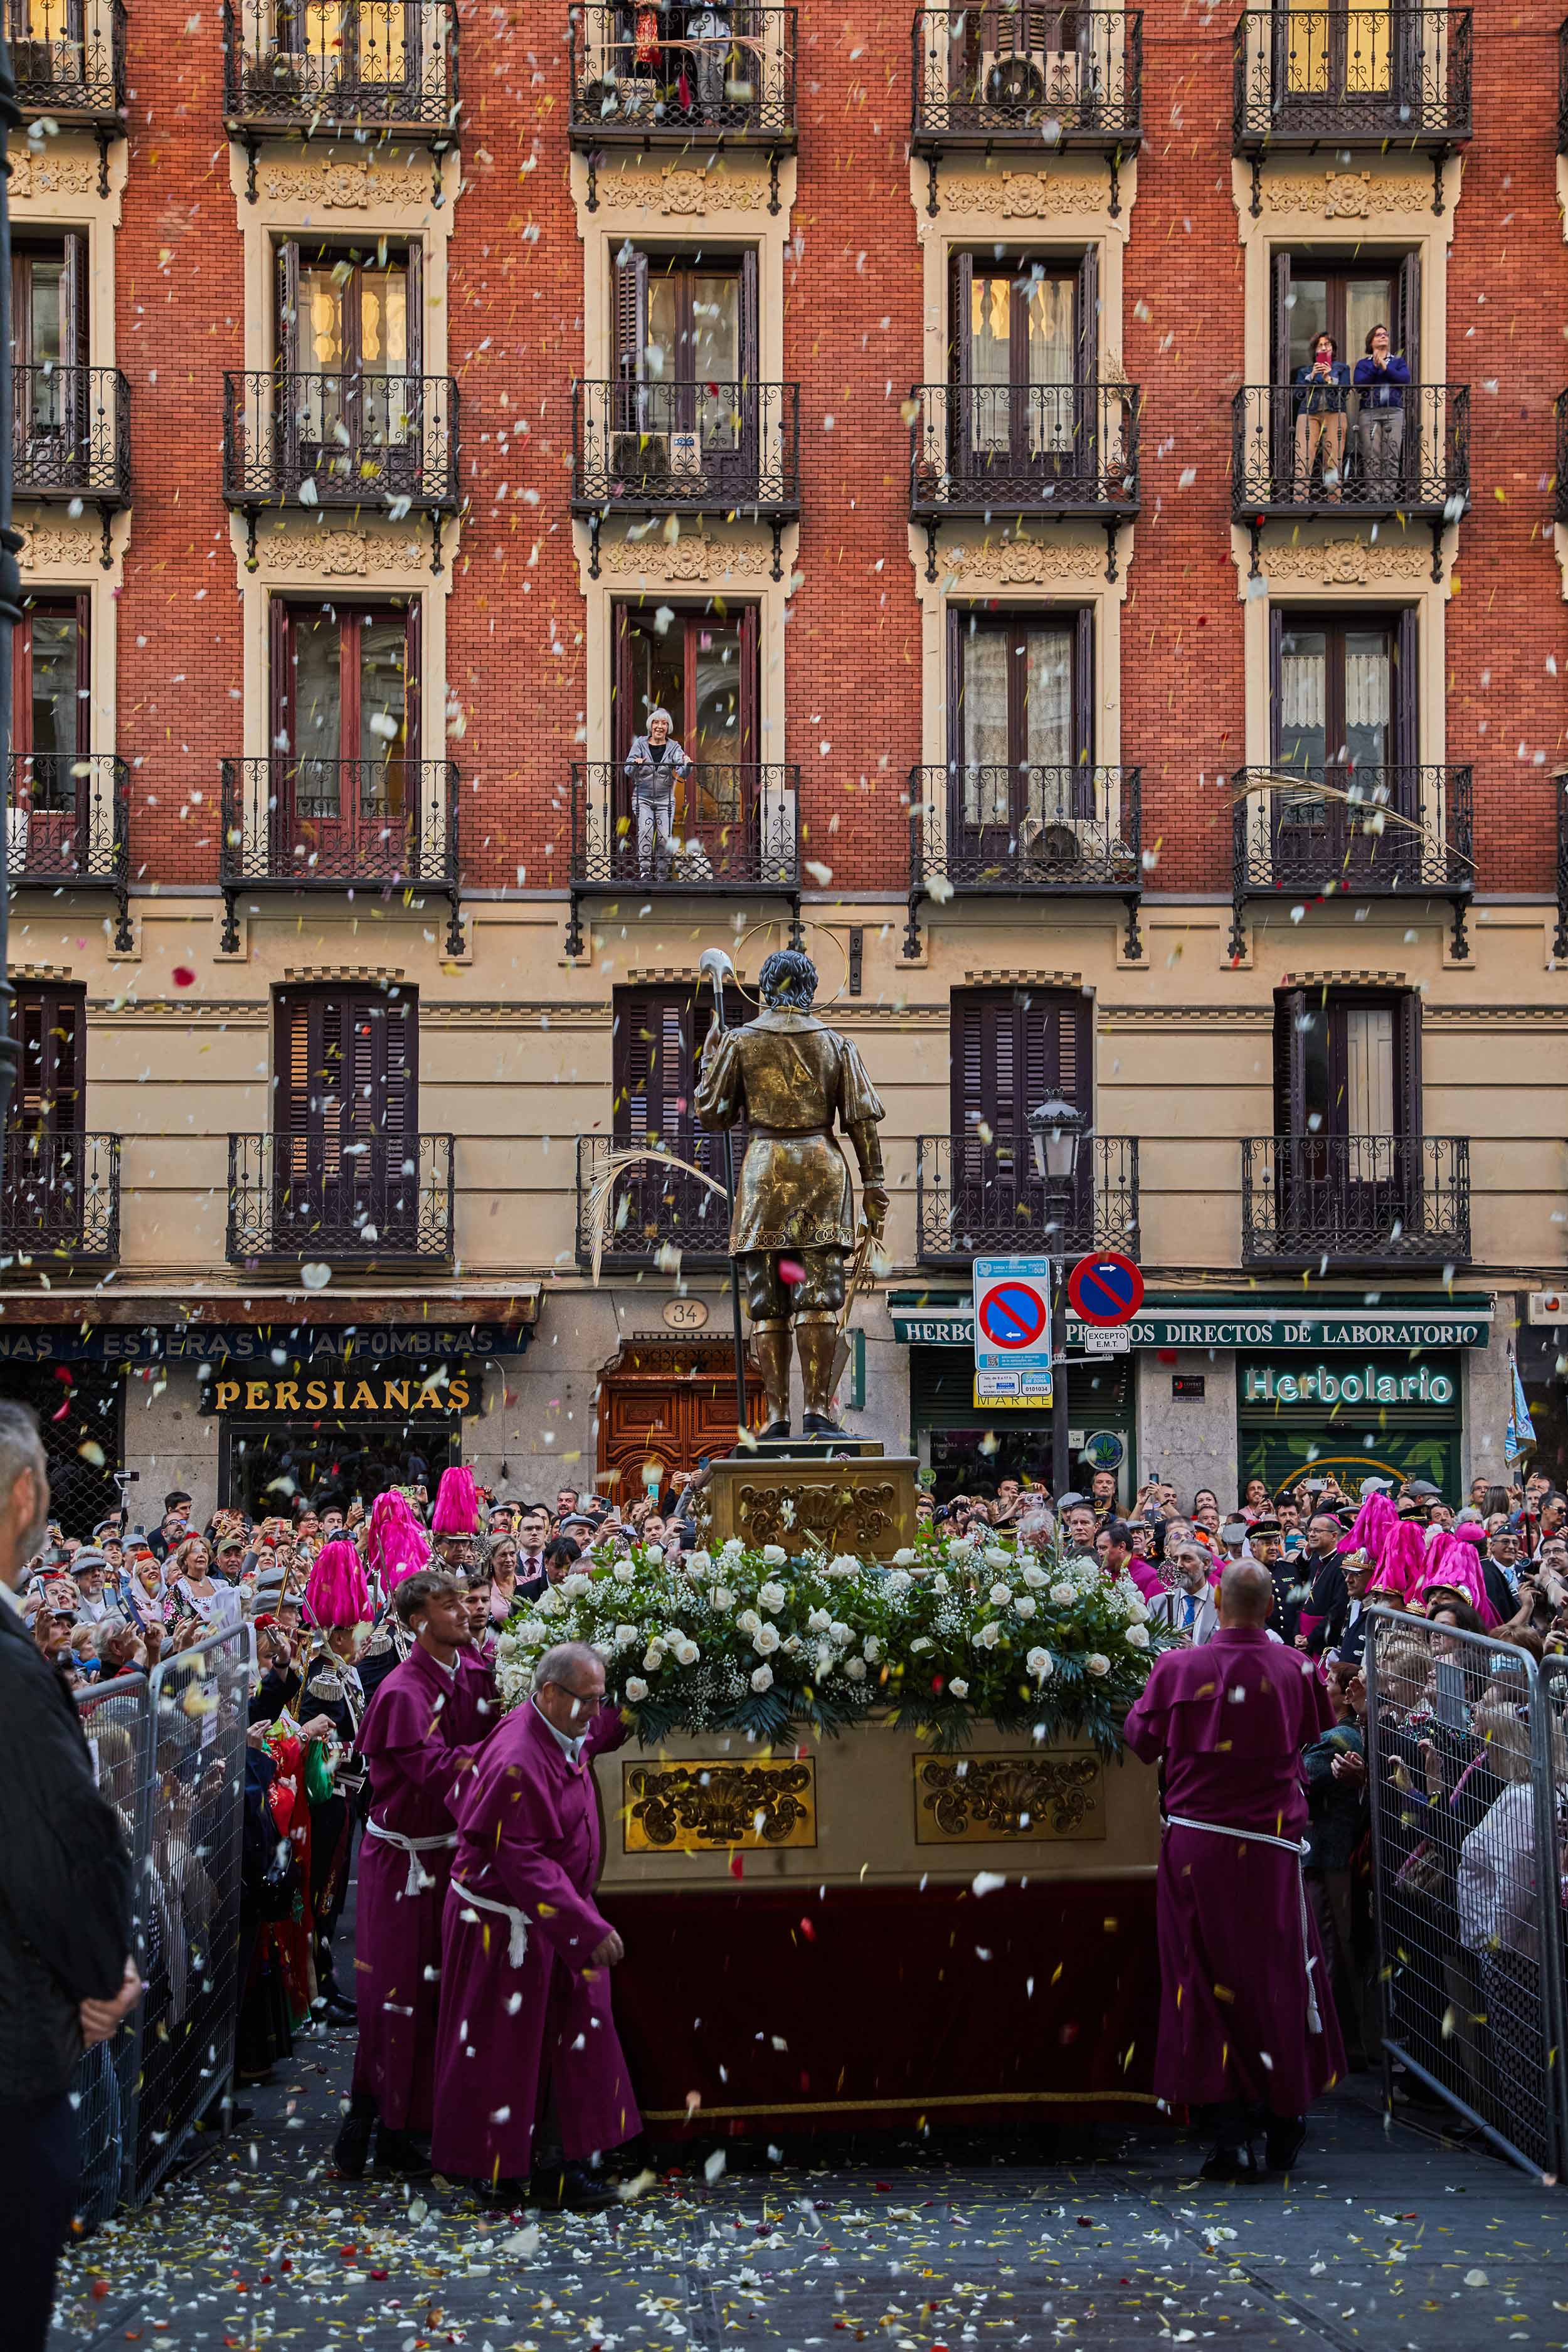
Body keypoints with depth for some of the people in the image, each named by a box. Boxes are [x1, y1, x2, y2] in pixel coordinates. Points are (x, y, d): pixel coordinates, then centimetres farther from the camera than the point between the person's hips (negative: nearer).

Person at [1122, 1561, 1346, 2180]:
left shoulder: (1178, 1668, -8)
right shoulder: (1295, 1669, -6)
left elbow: (1142, 1741, 5)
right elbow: (1316, 1733, 13)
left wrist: (1150, 1694, 23)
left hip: (1194, 1844, 0)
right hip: (1269, 1845, 1)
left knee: (1206, 1983, 6)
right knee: (1278, 1975, 14)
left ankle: (1231, 2135, 2)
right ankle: (1284, 2124, 26)